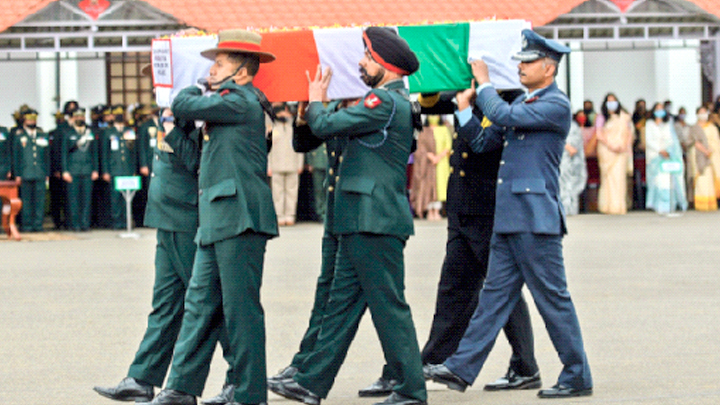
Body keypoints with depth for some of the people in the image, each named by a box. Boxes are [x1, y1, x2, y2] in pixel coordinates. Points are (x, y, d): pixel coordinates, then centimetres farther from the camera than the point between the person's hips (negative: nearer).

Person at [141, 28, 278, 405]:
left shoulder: (240, 101, -10)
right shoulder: (237, 101, 20)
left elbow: (182, 106, -9)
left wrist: (201, 88, 8)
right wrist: (207, 88, 16)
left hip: (239, 219, -10)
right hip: (216, 221, 10)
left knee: (241, 310, -6)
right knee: (200, 304, 9)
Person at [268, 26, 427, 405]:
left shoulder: (386, 101, -15)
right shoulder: (394, 101, 17)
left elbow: (325, 125, -15)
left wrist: (315, 100, 4)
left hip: (374, 221, -10)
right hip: (363, 220, 10)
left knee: (388, 306, -5)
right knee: (342, 302, 11)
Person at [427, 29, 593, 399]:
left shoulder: (557, 105, -10)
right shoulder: (523, 103, 18)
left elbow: (503, 116, -20)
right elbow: (482, 142, 21)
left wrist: (484, 84, -5)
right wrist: (465, 107, 9)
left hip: (536, 218, -9)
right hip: (508, 218, 9)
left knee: (552, 297, -2)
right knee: (495, 294, 8)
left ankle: (577, 377, 6)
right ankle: (461, 368, 8)